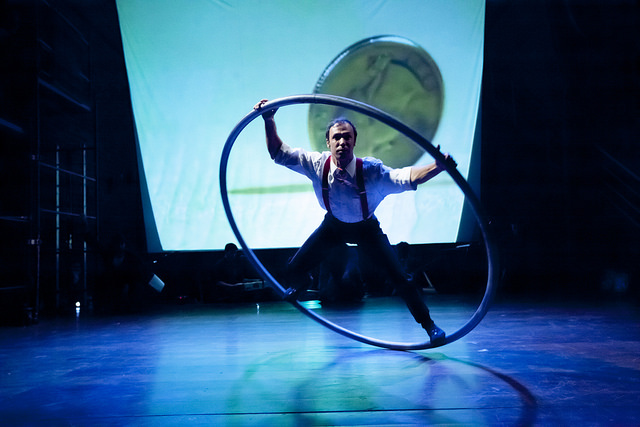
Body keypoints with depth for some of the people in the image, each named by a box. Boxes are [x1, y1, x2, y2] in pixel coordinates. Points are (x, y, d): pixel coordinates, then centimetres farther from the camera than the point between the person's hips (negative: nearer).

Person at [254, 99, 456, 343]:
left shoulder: (371, 170, -35)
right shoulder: (317, 164, -27)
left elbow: (406, 177, -48)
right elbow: (279, 153, -24)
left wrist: (438, 166, -65)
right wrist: (269, 120, -37)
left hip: (366, 228, -2)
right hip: (333, 224, 3)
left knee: (399, 278, -12)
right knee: (294, 268, 2)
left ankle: (429, 325, 8)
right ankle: (297, 288, 42)